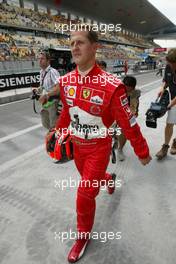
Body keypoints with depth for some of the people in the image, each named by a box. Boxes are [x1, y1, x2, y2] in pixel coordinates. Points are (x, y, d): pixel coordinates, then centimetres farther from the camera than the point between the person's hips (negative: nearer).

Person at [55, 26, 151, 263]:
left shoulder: (111, 85, -25)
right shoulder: (66, 81, -6)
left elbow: (128, 123, -16)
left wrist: (142, 153, -6)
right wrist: (57, 133, 22)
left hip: (99, 147, -5)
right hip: (77, 145, 6)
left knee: (85, 195, -1)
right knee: (90, 179, 27)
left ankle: (84, 236, 30)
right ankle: (108, 179, 64)